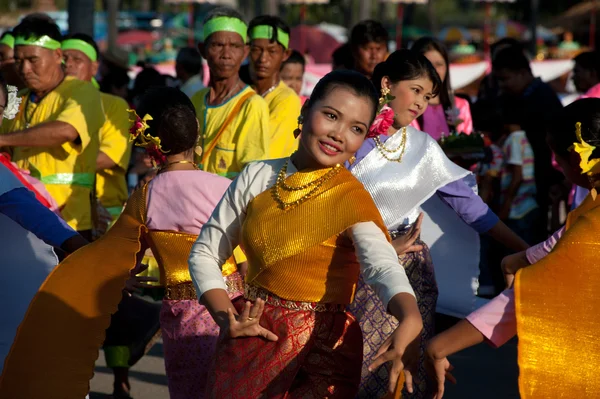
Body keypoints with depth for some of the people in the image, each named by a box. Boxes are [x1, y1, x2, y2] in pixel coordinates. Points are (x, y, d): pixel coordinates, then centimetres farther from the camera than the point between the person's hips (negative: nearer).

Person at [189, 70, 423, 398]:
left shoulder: (352, 201, -12)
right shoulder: (257, 177, 0)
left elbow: (383, 267, -29)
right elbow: (205, 252, 6)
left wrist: (410, 321, -50)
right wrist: (226, 317, -11)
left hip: (322, 347, -3)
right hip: (253, 336, 3)